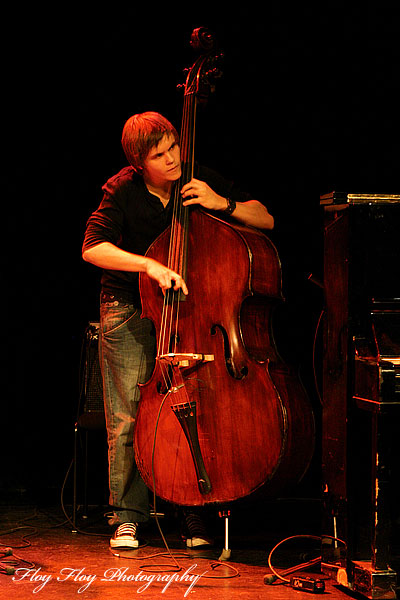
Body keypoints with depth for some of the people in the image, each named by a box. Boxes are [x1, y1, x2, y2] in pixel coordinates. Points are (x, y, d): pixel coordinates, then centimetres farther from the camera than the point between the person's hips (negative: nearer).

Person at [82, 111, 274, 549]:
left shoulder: (198, 180, -3)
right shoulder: (123, 190, -11)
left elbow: (265, 220, -1)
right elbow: (93, 248, -25)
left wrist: (222, 203, -18)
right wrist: (149, 265, -36)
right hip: (129, 313, -2)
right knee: (127, 419, -8)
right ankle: (127, 517, 5)